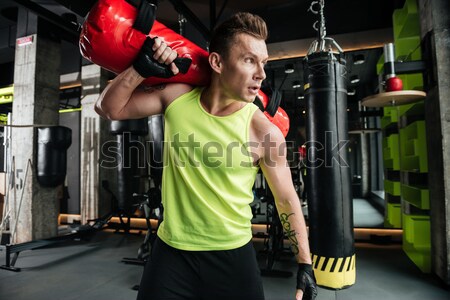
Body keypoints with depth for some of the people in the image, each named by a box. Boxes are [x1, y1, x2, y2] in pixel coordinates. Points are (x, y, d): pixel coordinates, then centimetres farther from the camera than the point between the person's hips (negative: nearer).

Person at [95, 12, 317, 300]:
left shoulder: (266, 133, -17)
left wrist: (305, 265, 1)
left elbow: (287, 200, -5)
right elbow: (108, 108, 2)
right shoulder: (177, 96, -9)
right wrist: (141, 68, -14)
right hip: (172, 250, 2)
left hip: (233, 255, -1)